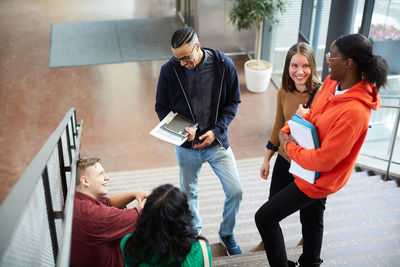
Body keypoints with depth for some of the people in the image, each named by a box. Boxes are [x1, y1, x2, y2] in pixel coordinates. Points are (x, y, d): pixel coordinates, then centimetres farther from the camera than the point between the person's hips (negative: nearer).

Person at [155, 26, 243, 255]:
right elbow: (162, 107, -2)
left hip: (217, 141, 0)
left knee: (235, 192, 1)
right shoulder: (170, 70, -13)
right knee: (189, 193, 16)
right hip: (187, 145, 0)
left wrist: (216, 130, -15)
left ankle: (227, 233, 29)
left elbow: (233, 102, -3)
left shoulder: (224, 64, -13)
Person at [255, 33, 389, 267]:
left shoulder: (355, 112, -36)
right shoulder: (332, 83, -9)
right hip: (313, 169, 8)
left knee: (264, 217, -2)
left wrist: (289, 147, -17)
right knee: (312, 218, 29)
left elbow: (323, 160, -31)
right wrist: (286, 131, -10)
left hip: (319, 178, -8)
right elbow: (311, 115, 8)